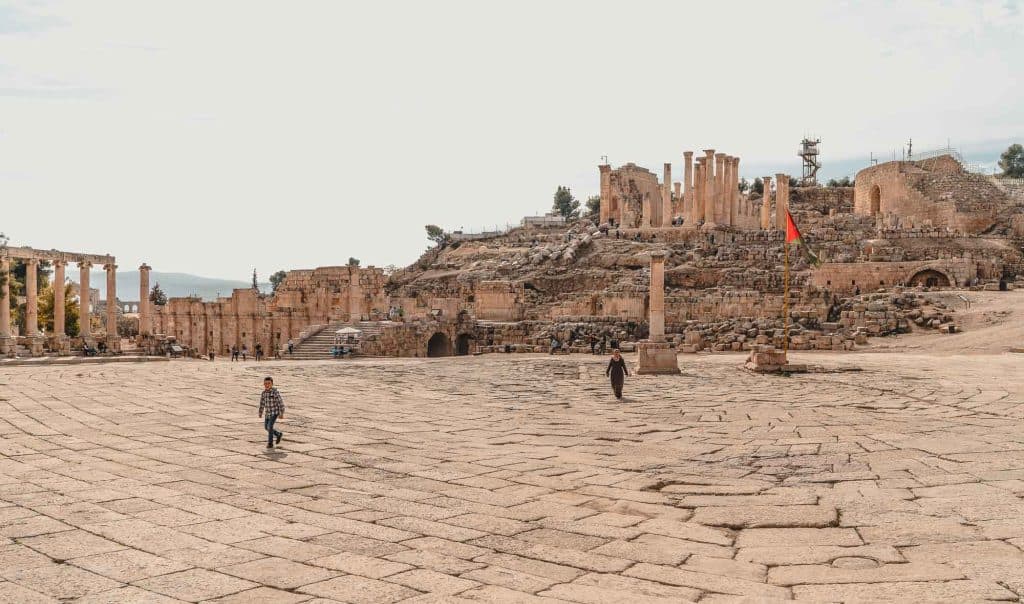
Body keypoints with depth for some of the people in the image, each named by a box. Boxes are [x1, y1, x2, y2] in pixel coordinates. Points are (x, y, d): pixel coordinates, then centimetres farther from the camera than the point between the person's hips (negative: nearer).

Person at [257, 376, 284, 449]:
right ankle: (279, 434, 35)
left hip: (275, 412, -7)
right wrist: (260, 413, 16)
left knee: (270, 427, -14)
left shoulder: (275, 392, -18)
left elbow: (281, 403, -15)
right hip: (268, 413, 7)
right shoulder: (263, 393, 0)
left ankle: (270, 443, -2)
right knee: (266, 427, 13)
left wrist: (281, 414, -14)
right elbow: (262, 403, 13)